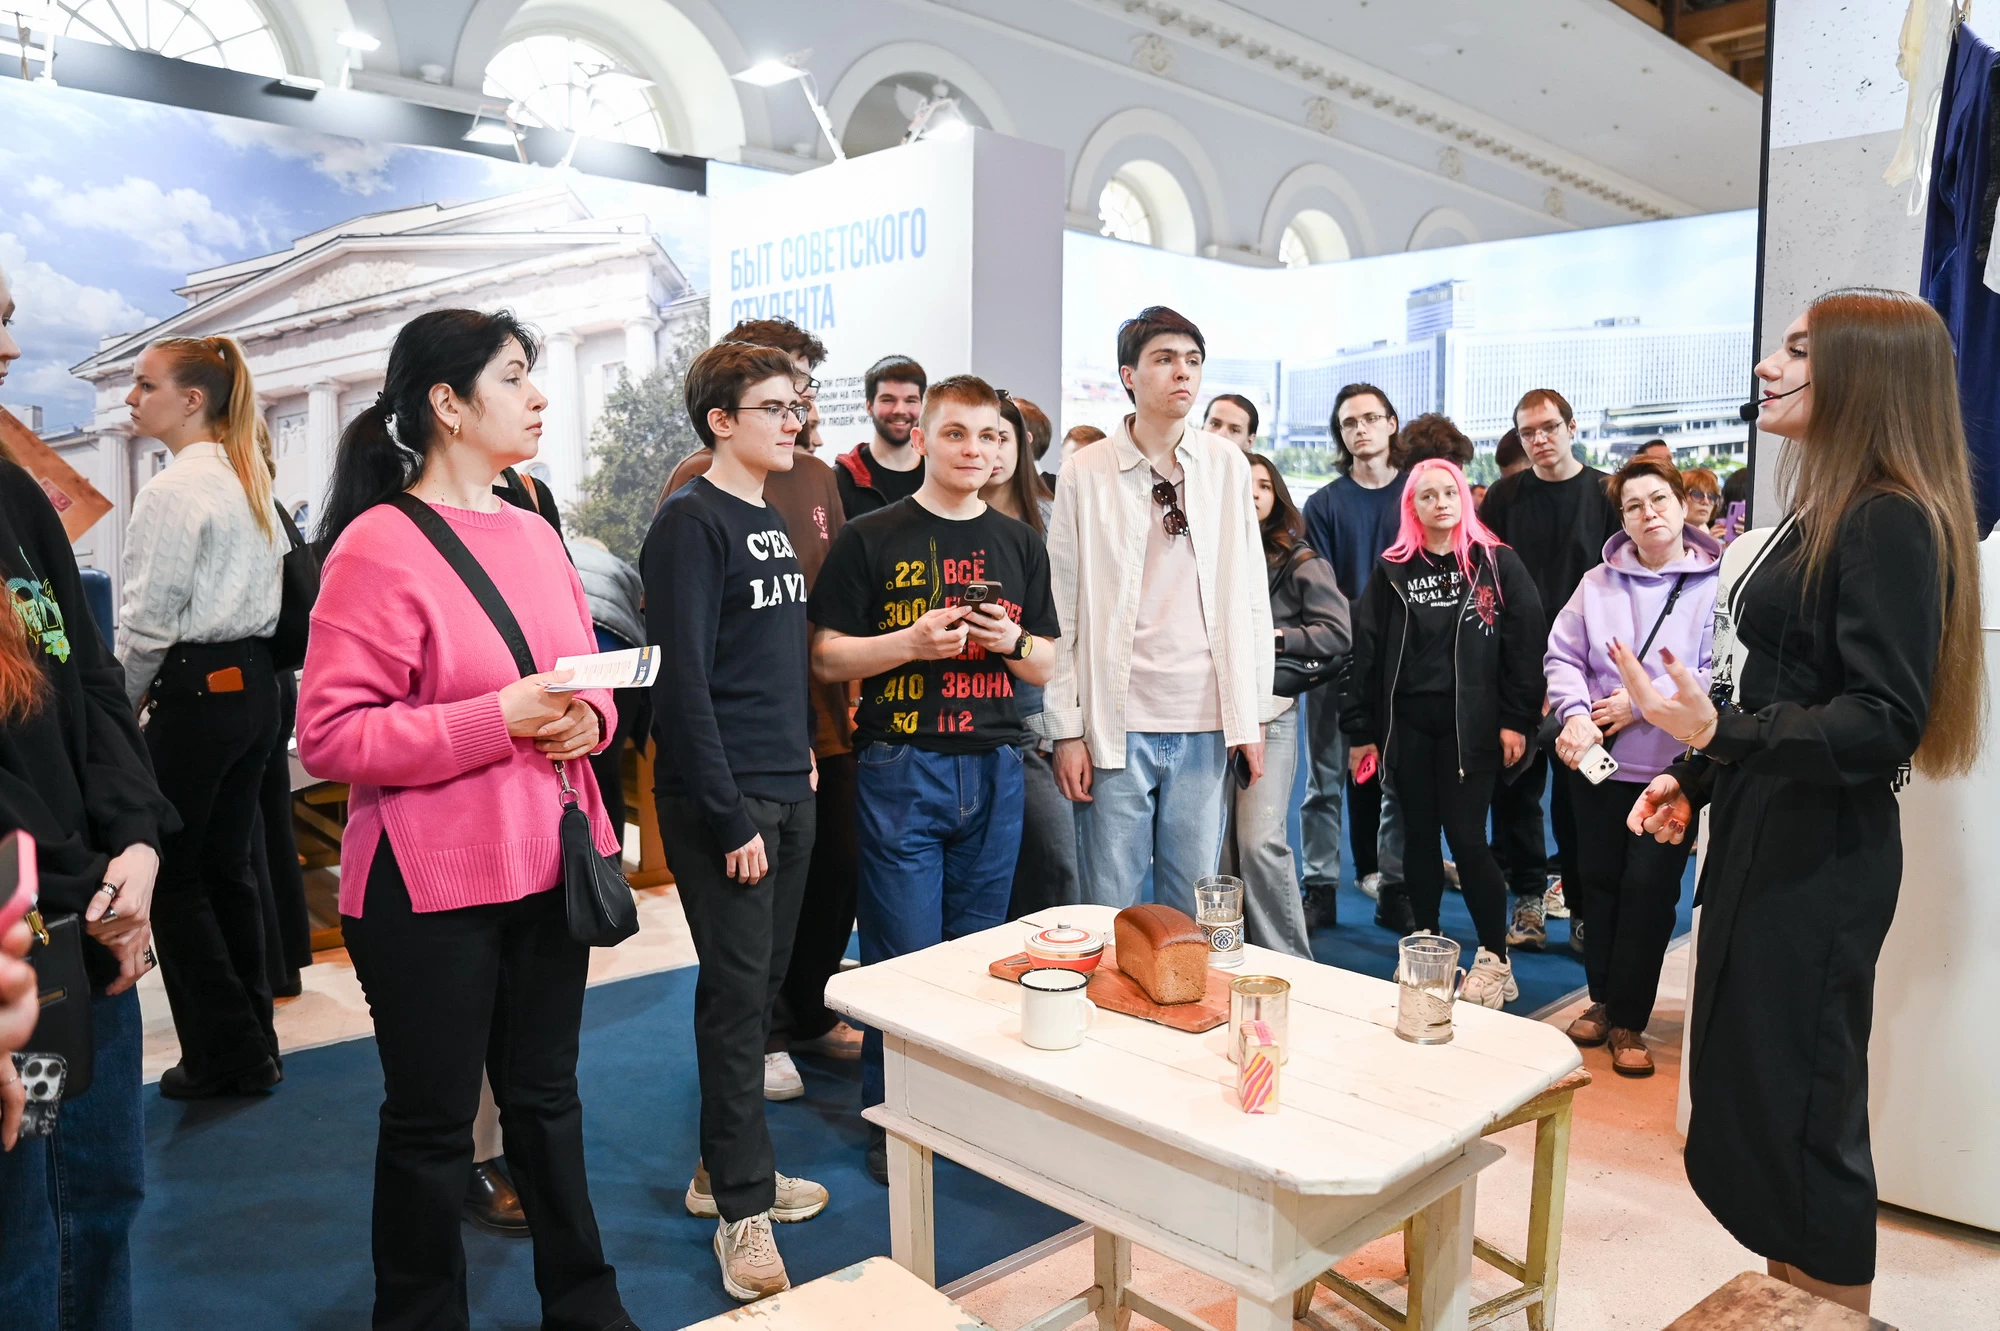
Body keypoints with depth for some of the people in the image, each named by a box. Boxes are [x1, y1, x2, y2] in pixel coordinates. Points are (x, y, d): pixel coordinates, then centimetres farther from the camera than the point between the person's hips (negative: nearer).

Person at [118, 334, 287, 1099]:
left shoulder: (172, 491, -14)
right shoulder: (250, 480, 11)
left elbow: (148, 620, -14)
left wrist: (120, 703, 1)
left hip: (198, 691, -8)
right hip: (253, 683, 8)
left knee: (173, 876, 3)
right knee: (227, 865, 14)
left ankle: (225, 1055, 11)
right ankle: (254, 1045, 22)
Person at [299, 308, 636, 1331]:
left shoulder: (533, 533, 8)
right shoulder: (378, 546, -13)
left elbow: (587, 673, 19)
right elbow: (330, 736, -17)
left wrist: (586, 718, -4)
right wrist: (499, 718, -22)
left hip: (548, 863, 7)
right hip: (432, 886, -7)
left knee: (546, 1094, 20)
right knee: (432, 1121, 10)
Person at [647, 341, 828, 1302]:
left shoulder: (772, 521, 15)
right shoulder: (690, 523, -11)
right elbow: (682, 683, -17)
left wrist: (800, 753, 12)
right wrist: (730, 816, -18)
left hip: (787, 792, 8)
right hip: (723, 802, -8)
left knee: (762, 984, 14)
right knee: (736, 991, -2)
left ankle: (725, 1167, 29)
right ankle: (743, 1209, 11)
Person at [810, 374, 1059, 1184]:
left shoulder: (1018, 543, 13)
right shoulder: (872, 539, 1)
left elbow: (1045, 667, 14)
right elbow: (826, 658, -2)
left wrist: (1011, 641, -8)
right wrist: (912, 641, -16)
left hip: (994, 767, 4)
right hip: (901, 768, -4)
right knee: (903, 956, 0)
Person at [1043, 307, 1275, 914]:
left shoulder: (1228, 466, 6)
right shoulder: (1086, 474, -1)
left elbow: (1250, 597, 8)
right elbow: (1063, 612, -2)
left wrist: (1252, 716, 5)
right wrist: (1066, 729, -6)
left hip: (1206, 725, 2)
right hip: (1116, 722, -2)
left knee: (1194, 911, 10)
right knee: (1108, 908, 5)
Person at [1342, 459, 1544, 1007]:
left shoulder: (1496, 563, 1)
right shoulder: (1391, 570, 6)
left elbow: (1525, 642, -2)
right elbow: (1368, 651, 5)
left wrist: (1517, 720, -7)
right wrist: (1361, 730, 2)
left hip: (1469, 724, -3)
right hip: (1407, 723, 3)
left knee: (1467, 839, -4)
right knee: (1419, 836, 10)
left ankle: (1494, 960, 11)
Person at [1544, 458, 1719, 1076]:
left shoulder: (1717, 583, -7)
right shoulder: (1597, 583, 7)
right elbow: (1563, 656, 3)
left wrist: (1644, 704, -14)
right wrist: (1577, 713, -14)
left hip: (1674, 768, -4)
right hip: (1598, 763, 4)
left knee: (1649, 890, -1)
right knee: (1598, 881, 12)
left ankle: (1628, 1022, 12)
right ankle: (1604, 999, 28)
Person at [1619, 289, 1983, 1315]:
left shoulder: (1893, 524, -17)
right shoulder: (1827, 516, 14)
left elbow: (1883, 723, -22)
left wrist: (1717, 732, -34)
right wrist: (1697, 778, 16)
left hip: (1818, 862, -10)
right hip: (1767, 838, 10)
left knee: (1797, 1101, 2)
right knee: (1746, 1078, 18)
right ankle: (1792, 1291, 34)